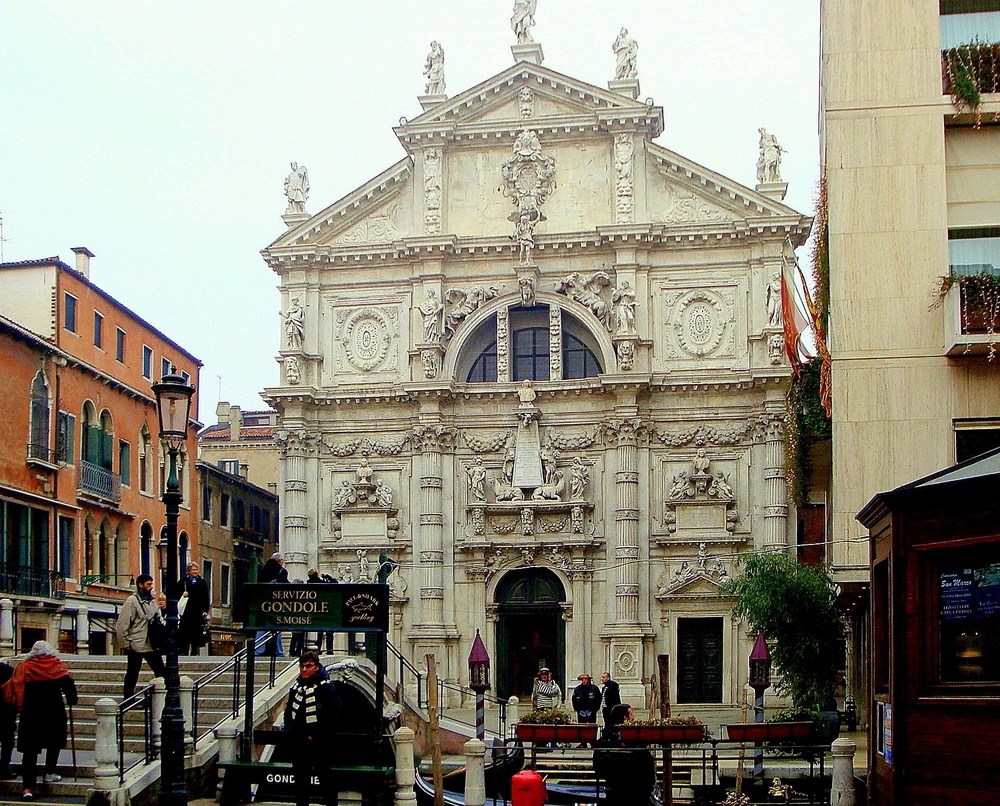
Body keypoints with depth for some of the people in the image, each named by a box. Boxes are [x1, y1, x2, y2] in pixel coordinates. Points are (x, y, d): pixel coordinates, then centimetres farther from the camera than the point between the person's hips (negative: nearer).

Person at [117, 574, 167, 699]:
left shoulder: (152, 601, 13)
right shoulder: (132, 601, -9)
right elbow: (122, 625, -13)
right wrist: (125, 644, -14)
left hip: (151, 645, 7)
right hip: (136, 646, -7)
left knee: (161, 673, 4)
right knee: (132, 675, 4)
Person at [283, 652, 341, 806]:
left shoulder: (326, 687, -9)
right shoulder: (296, 687, 10)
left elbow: (334, 716, -13)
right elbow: (289, 712, 18)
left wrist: (316, 736, -13)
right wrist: (290, 731, 2)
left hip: (320, 744, -6)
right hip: (299, 744, 6)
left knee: (326, 777, 0)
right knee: (300, 777, 12)